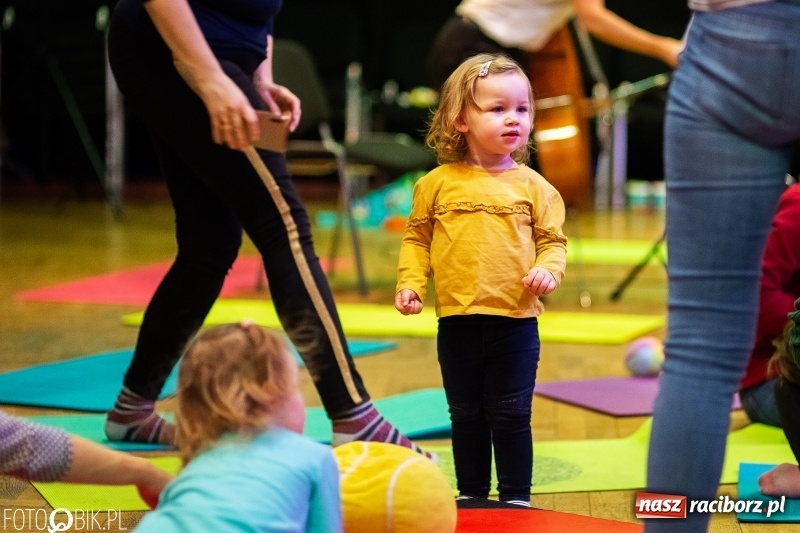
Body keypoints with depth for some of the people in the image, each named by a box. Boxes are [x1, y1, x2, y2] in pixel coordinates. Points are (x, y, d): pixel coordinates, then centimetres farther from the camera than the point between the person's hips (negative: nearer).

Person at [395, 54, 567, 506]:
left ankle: (516, 496, 16)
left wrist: (548, 269, -16)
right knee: (467, 415, 14)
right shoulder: (437, 184, 0)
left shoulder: (533, 186, 0)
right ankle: (472, 492, 27)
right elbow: (417, 238, 6)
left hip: (515, 320, -1)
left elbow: (553, 240, 3)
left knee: (511, 415, 5)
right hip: (457, 320, 1)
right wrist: (411, 283, -6)